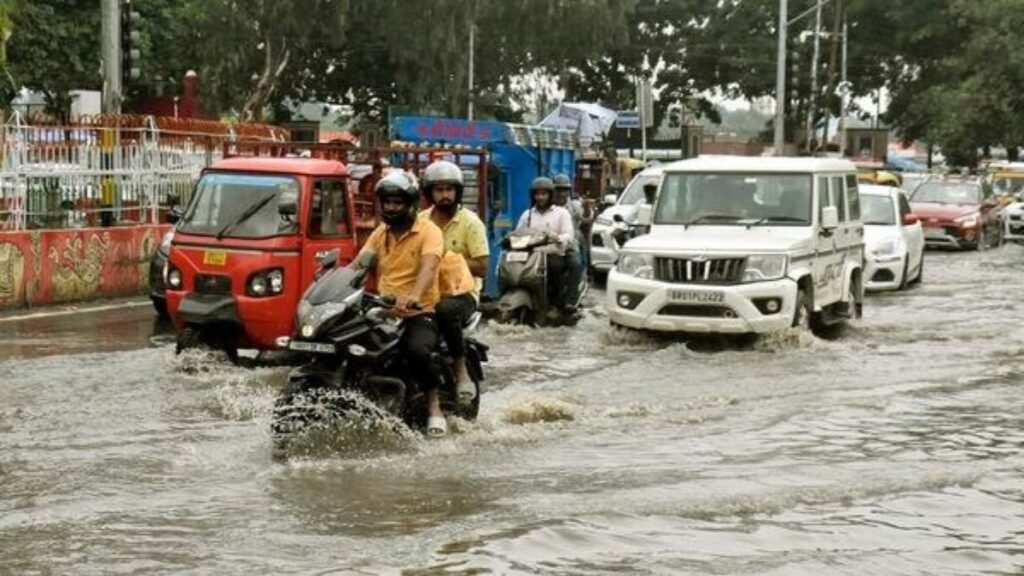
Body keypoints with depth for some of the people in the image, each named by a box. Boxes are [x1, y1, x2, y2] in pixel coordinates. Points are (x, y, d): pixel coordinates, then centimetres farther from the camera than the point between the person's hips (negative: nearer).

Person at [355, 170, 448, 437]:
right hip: (383, 311, 6)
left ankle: (434, 407, -15)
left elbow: (428, 267, -23)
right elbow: (357, 264, 5)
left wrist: (413, 297, -43)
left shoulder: (428, 231, -5)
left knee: (418, 350, -34)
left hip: (419, 312, -6)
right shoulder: (380, 233, 16)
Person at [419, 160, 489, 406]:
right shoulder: (421, 220, 11)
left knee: (446, 311, -39)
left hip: (462, 292, -4)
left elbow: (482, 268, -5)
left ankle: (462, 372, -23)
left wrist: (451, 258, -13)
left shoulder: (470, 222, -1)